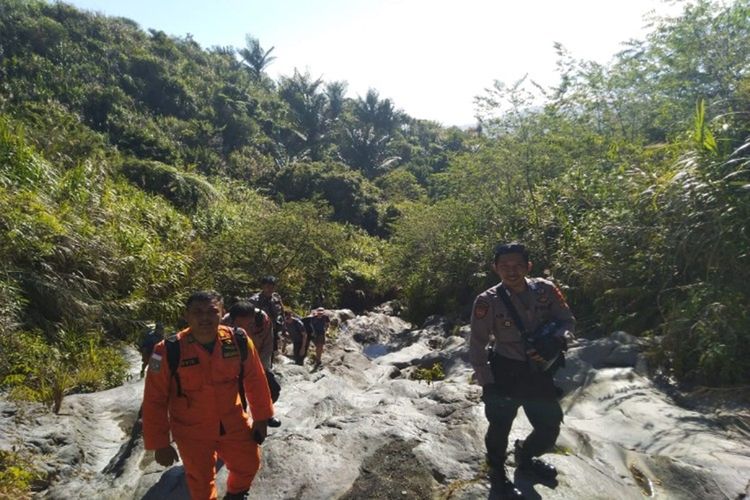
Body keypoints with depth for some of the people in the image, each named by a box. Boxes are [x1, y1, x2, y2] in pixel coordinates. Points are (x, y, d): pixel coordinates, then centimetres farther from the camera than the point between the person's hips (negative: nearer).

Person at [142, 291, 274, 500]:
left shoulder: (239, 341, -15)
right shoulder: (168, 351, -22)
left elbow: (255, 380, -2)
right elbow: (154, 401, -12)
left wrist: (261, 418, 4)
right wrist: (159, 444, -9)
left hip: (234, 425, 3)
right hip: (192, 433, -2)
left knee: (249, 464, 21)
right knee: (202, 483, 16)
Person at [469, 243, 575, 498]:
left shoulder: (545, 290, -10)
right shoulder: (487, 302, -18)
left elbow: (567, 320, 2)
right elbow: (477, 346, -12)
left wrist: (557, 341, -20)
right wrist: (487, 384, -13)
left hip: (539, 372, 4)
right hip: (505, 373, -4)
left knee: (549, 428, 18)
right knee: (500, 428, 13)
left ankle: (525, 457, 51)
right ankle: (497, 473, 43)